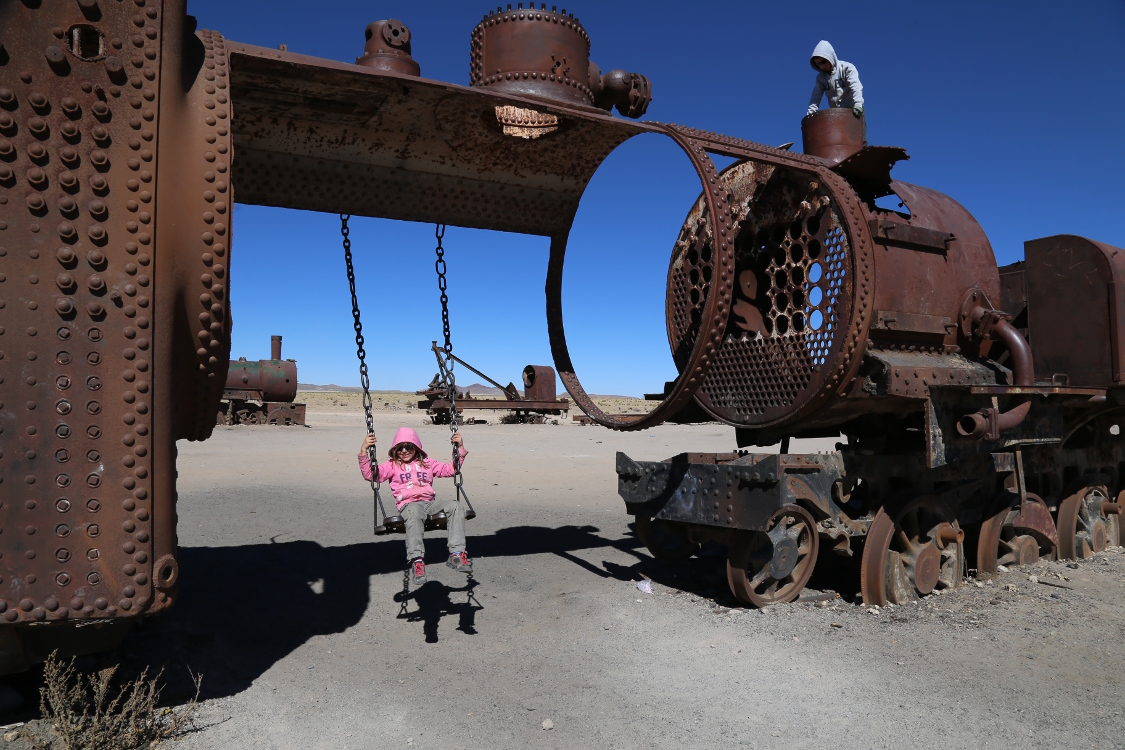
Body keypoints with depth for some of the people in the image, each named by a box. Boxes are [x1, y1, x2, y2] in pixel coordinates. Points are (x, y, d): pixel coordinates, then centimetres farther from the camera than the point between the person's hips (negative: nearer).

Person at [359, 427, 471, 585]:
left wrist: (460, 448, 19)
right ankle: (416, 561, -47)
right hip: (408, 504, -4)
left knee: (454, 505, -24)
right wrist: (363, 451, -9)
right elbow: (370, 474, 2)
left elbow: (450, 469, 27)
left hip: (429, 503, 4)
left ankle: (456, 554, -28)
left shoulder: (426, 463, 25)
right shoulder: (392, 466, 15)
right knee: (414, 514, -41)